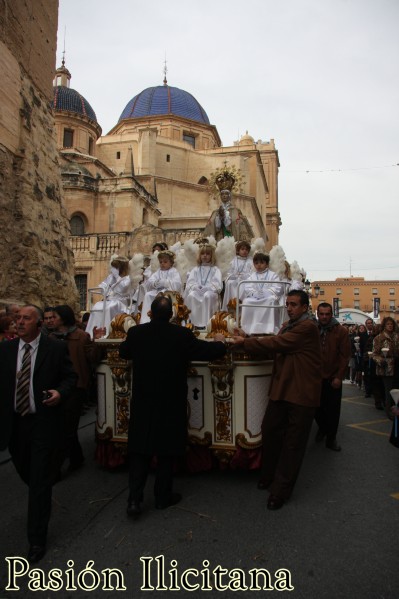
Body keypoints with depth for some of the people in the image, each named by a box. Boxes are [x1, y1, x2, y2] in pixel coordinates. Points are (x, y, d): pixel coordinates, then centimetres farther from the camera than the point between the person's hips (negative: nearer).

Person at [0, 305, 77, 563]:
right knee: (25, 472, 23)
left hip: (42, 422, -4)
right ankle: (42, 498, 56)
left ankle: (37, 539, 18)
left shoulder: (56, 347, -9)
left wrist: (60, 392, -23)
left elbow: (71, 376, -4)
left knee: (40, 481, 1)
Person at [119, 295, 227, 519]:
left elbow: (124, 352, 13)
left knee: (140, 452, 13)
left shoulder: (136, 332, -8)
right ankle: (163, 496, 27)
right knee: (166, 452, 14)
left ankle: (135, 499, 10)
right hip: (172, 404, -2)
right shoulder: (182, 335, -16)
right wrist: (219, 341, 14)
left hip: (142, 403, 2)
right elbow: (211, 352, -8)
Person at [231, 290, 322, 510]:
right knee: (269, 431, 13)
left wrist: (244, 343, -16)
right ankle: (268, 476, 34)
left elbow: (276, 343, -22)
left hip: (301, 393, -8)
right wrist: (248, 340, -7)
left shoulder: (307, 327, -15)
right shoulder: (287, 326, 15)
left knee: (292, 443, 4)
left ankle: (281, 490, 16)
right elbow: (274, 349, 7)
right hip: (281, 390, 8)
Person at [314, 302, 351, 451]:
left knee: (333, 410, 4)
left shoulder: (341, 331, -6)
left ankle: (331, 438, 22)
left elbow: (345, 355, -7)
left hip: (333, 378, -1)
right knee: (317, 407, 12)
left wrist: (339, 377, -11)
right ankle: (322, 428, 39)